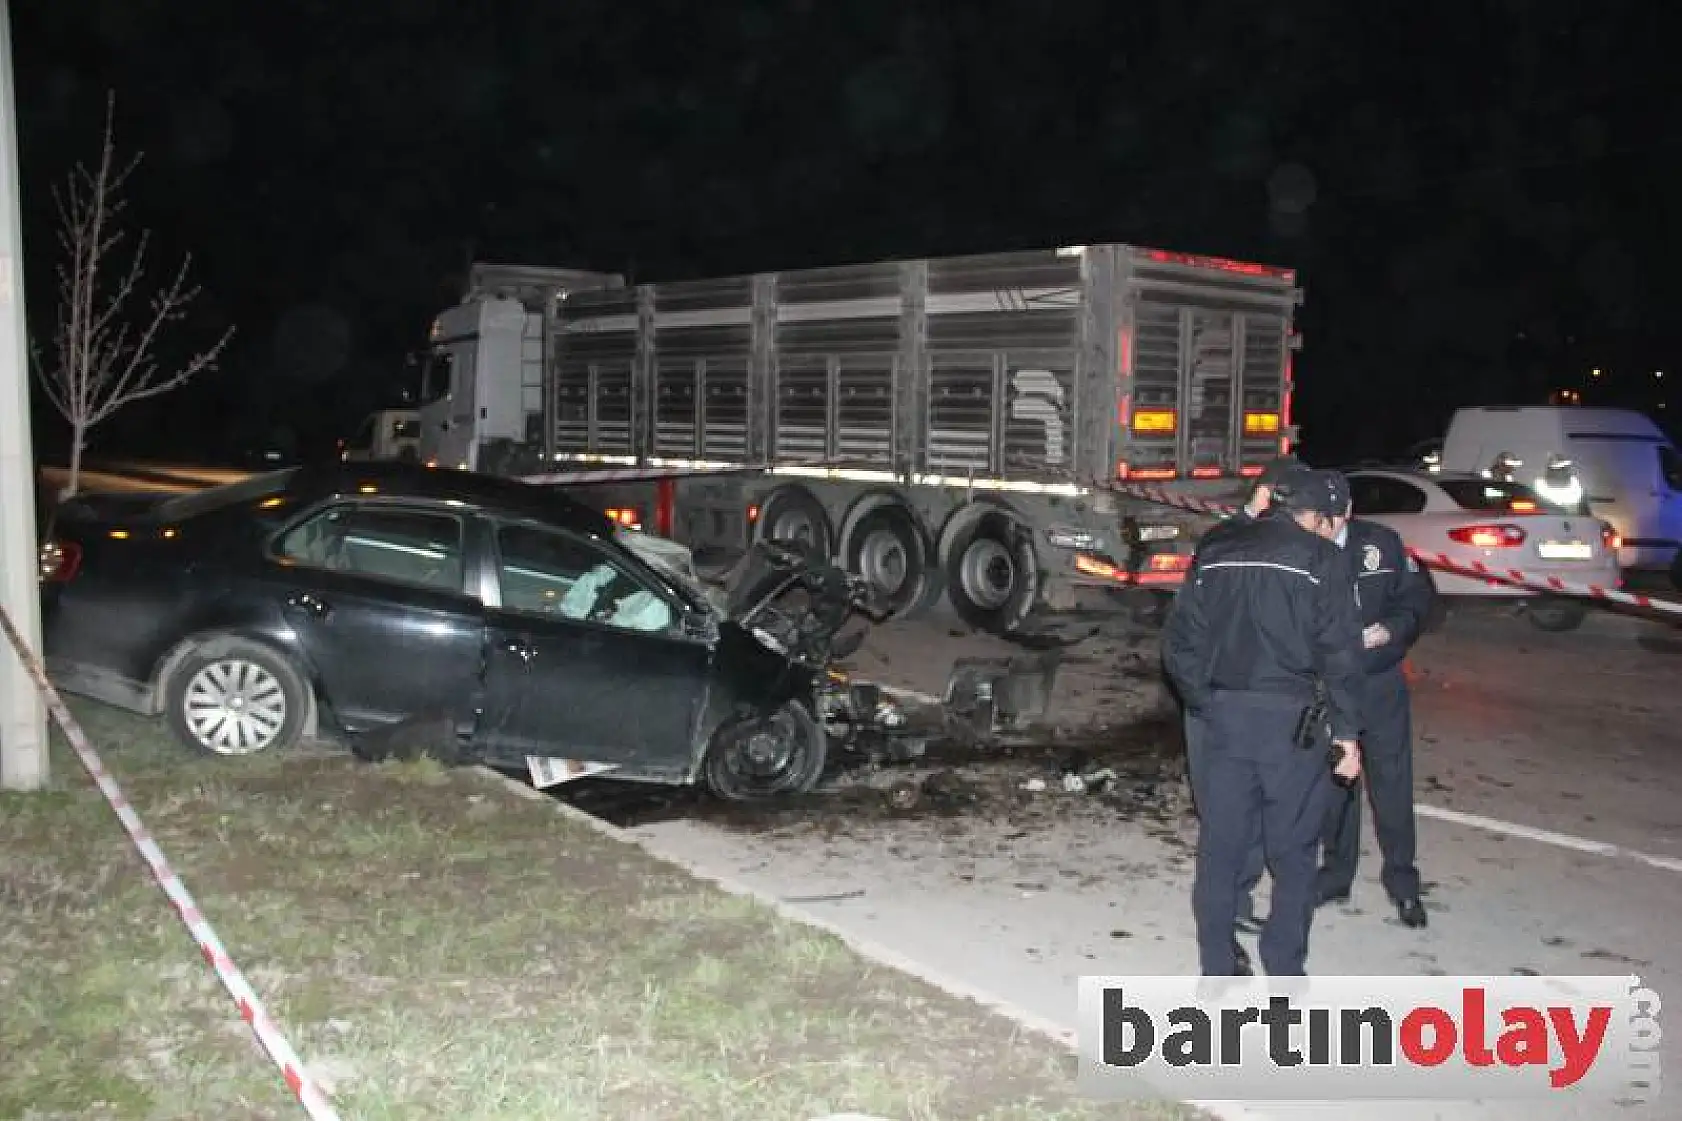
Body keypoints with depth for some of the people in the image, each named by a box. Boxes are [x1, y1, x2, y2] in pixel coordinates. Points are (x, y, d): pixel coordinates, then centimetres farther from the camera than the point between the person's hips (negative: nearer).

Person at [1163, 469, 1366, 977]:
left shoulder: (1216, 552, 9)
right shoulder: (1319, 557, -5)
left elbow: (1180, 640, 8)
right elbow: (1340, 650, -8)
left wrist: (1205, 704, 14)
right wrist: (1346, 731, -3)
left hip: (1225, 713, 4)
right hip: (1292, 719, -4)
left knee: (1220, 845, 10)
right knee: (1293, 851, 8)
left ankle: (1216, 970, 16)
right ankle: (1285, 971, 13)